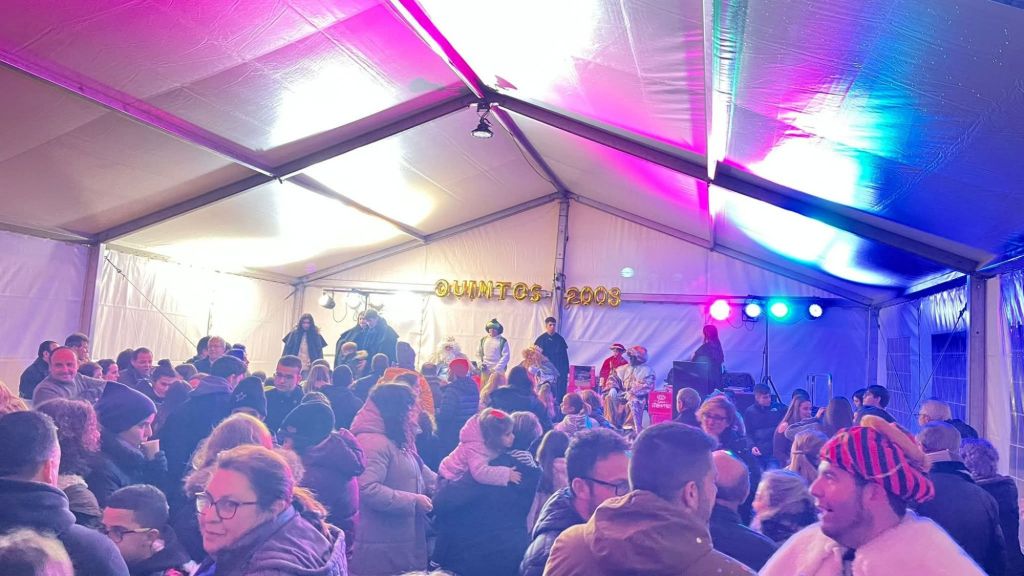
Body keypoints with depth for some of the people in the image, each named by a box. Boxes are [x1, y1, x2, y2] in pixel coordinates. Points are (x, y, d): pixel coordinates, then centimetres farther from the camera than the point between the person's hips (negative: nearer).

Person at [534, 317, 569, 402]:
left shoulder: (559, 339, 6)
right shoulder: (541, 339, -1)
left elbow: (565, 356, 8)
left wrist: (566, 371, 5)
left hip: (560, 371, 2)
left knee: (560, 394, -2)